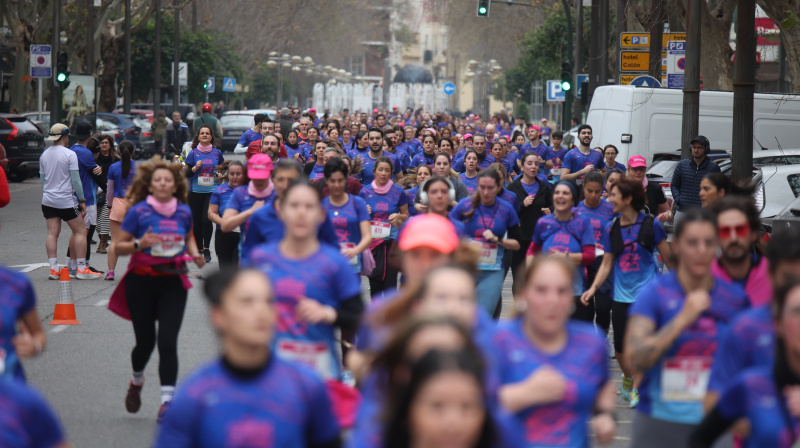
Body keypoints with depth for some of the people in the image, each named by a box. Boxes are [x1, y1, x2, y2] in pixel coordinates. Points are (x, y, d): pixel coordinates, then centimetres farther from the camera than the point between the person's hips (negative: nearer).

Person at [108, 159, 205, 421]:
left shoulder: (184, 211, 4)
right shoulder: (139, 211, -6)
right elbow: (117, 246, -3)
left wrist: (194, 254, 5)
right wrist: (139, 245, -21)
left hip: (173, 282, 1)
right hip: (142, 281, -1)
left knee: (167, 342, -10)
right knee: (145, 341, 6)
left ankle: (167, 401, -8)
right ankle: (137, 382, 39)